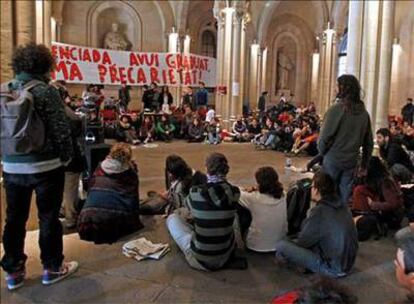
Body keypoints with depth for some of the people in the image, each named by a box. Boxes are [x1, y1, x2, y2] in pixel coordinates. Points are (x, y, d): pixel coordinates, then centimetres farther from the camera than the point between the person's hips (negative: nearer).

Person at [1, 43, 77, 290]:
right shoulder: (47, 91, -13)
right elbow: (61, 129, -14)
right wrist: (66, 157, 0)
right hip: (46, 165, -5)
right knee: (49, 217, 8)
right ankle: (52, 268, 21)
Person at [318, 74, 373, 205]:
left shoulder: (337, 108, -13)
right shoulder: (364, 113, 4)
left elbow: (325, 136, -14)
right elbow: (369, 142, 8)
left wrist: (321, 153, 4)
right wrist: (364, 165, 17)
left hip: (333, 160, -4)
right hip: (351, 162, 5)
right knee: (344, 196, 12)